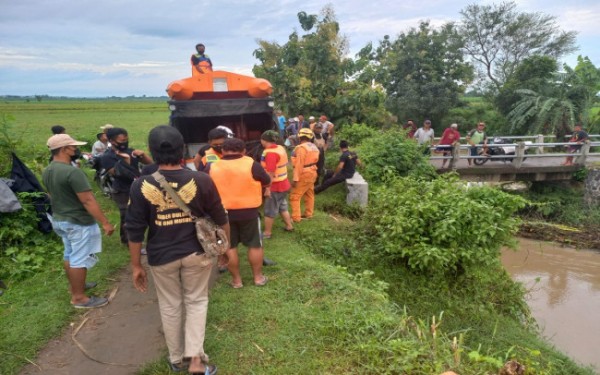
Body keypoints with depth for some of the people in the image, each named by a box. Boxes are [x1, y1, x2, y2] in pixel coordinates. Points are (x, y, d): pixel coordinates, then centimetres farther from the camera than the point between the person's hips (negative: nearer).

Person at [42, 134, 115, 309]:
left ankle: (74, 285, 39)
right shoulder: (72, 172, -26)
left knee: (69, 255, 23)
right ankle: (79, 297, 11)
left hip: (59, 219, 9)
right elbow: (88, 200, -27)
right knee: (80, 259, 2)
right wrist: (105, 222, -23)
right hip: (78, 222, -9)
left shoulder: (46, 172, 3)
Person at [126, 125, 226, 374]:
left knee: (170, 306, 19)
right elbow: (220, 220, -4)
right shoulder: (202, 181, -13)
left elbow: (135, 231, -7)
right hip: (197, 253, 0)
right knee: (196, 302, 18)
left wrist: (136, 266, 5)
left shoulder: (141, 186, -12)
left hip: (161, 257, 1)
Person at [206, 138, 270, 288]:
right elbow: (268, 183, 0)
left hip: (223, 212, 2)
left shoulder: (212, 167, -4)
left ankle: (236, 280, 22)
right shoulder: (251, 164, -11)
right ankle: (258, 277, 23)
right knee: (255, 245, 13)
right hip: (249, 212, -1)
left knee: (229, 247, 13)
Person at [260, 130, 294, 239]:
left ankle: (267, 232, 14)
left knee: (269, 211, 4)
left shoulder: (270, 153, -24)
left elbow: (270, 173, -27)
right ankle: (289, 226, 32)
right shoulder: (280, 148, 6)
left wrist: (267, 189, -24)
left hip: (275, 186, -9)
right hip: (283, 184, 9)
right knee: (283, 207, 22)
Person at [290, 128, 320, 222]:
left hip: (304, 174, -9)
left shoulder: (301, 148, -20)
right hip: (312, 173, 10)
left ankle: (295, 217, -4)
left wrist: (295, 178, -22)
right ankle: (308, 214, 28)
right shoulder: (314, 147, 8)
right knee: (309, 194, 19)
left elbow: (299, 164, -23)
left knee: (294, 196, -4)